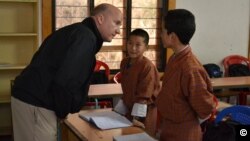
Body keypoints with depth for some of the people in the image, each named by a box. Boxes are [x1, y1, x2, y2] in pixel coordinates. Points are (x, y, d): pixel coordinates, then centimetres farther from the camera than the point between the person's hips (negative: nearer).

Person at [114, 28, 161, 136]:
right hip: (129, 110, 7)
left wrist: (136, 116, -22)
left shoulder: (147, 66, -21)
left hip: (144, 115, -7)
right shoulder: (124, 63, 1)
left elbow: (144, 95, -22)